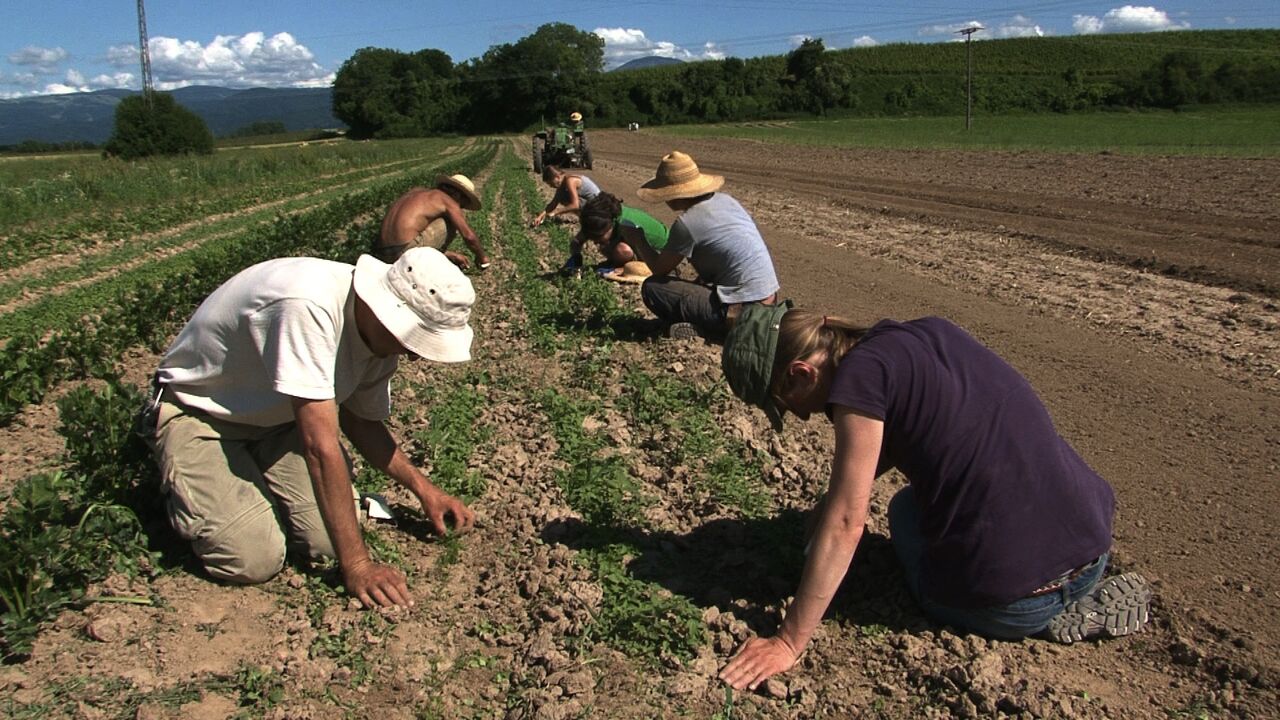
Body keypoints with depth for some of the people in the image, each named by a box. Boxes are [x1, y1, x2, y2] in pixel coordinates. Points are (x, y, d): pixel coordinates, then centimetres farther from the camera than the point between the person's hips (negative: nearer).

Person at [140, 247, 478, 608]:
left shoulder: (380, 331, -12)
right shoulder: (307, 307, -38)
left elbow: (362, 420, 6)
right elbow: (321, 445, -38)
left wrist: (423, 488, -5)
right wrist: (356, 565, -33)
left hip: (277, 417, 6)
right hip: (197, 415, -6)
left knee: (328, 538, -13)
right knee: (255, 560, -19)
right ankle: (181, 486, 10)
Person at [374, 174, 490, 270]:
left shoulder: (418, 191, 26)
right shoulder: (448, 201, 4)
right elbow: (469, 236, -3)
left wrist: (451, 255, 33)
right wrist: (482, 257, 17)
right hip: (406, 251, -8)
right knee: (452, 222, 10)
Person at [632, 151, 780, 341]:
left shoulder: (687, 223, -15)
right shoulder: (725, 200, 8)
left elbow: (660, 269, -1)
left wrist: (637, 241, 13)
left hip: (742, 309, -8)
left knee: (652, 288, -2)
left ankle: (700, 330, -6)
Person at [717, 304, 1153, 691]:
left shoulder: (860, 373, -14)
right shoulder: (927, 331, 8)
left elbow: (845, 525, -13)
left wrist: (788, 643, -6)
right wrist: (838, 493, 21)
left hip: (1012, 603, -7)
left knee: (905, 510, 24)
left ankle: (1048, 616, 5)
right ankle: (1086, 598, 14)